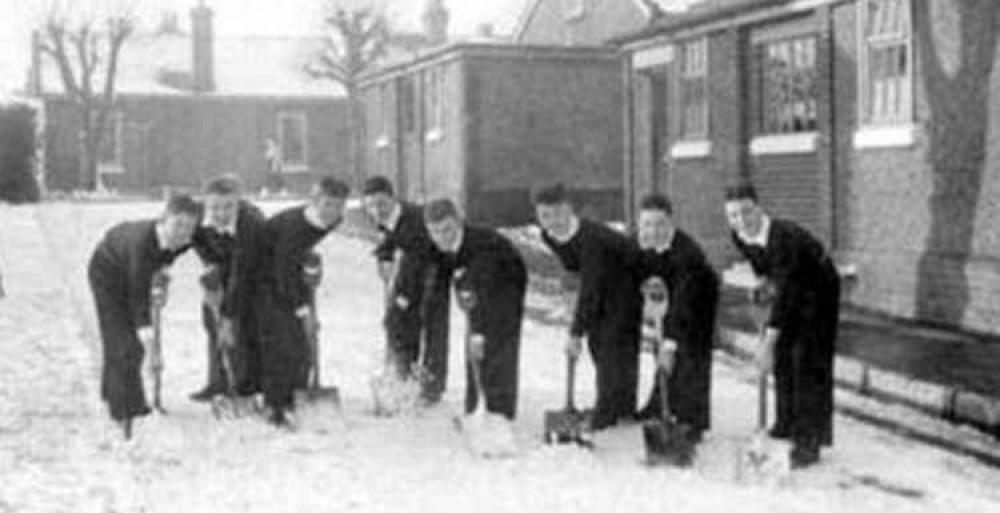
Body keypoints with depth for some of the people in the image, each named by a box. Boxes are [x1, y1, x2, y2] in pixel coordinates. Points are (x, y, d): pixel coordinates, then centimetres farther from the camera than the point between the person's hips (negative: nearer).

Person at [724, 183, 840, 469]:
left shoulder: (784, 237, -37)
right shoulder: (740, 238, -12)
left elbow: (786, 290, -40)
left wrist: (769, 340, -43)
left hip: (818, 292, -8)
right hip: (789, 294, 8)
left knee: (808, 364, -12)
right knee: (781, 358, 11)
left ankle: (808, 442, -8)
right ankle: (786, 426, 26)